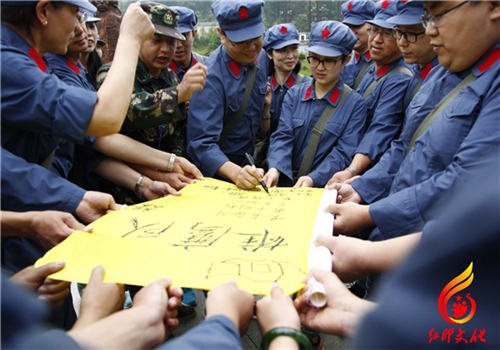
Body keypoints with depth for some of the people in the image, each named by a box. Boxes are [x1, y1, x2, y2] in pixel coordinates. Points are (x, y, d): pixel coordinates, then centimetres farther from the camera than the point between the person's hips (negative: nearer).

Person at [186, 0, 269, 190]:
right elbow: (202, 143, -24)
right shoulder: (211, 77, -19)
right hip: (219, 171, -4)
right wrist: (235, 172, -39)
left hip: (250, 166, 5)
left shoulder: (261, 56, 0)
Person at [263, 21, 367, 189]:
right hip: (285, 182, 2)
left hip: (323, 187, -2)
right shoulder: (294, 94, 9)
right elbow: (283, 136, -2)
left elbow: (344, 152, -7)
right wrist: (275, 168, -21)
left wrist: (313, 179, -23)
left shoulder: (355, 104, 0)